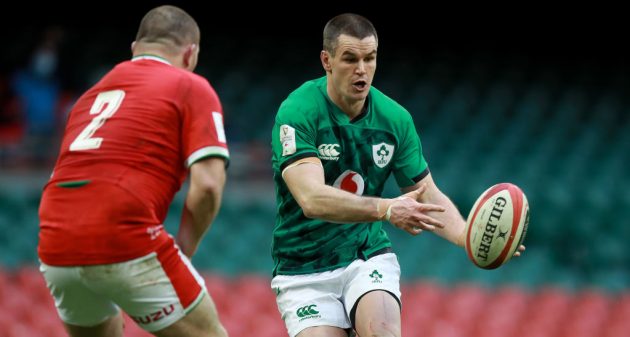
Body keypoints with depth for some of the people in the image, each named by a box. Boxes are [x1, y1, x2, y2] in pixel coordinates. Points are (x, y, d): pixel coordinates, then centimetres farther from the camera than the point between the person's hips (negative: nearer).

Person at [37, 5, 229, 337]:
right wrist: (184, 248, 6)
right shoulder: (191, 88, 6)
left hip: (54, 253, 6)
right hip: (125, 245, -6)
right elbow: (207, 186, -7)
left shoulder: (92, 94, 25)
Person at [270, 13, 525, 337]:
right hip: (305, 271, -2)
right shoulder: (296, 113, -17)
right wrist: (386, 209, -43)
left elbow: (428, 195, 4)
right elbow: (312, 199, -29)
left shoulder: (395, 118, -2)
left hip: (369, 258, 2)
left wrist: (469, 237, -17)